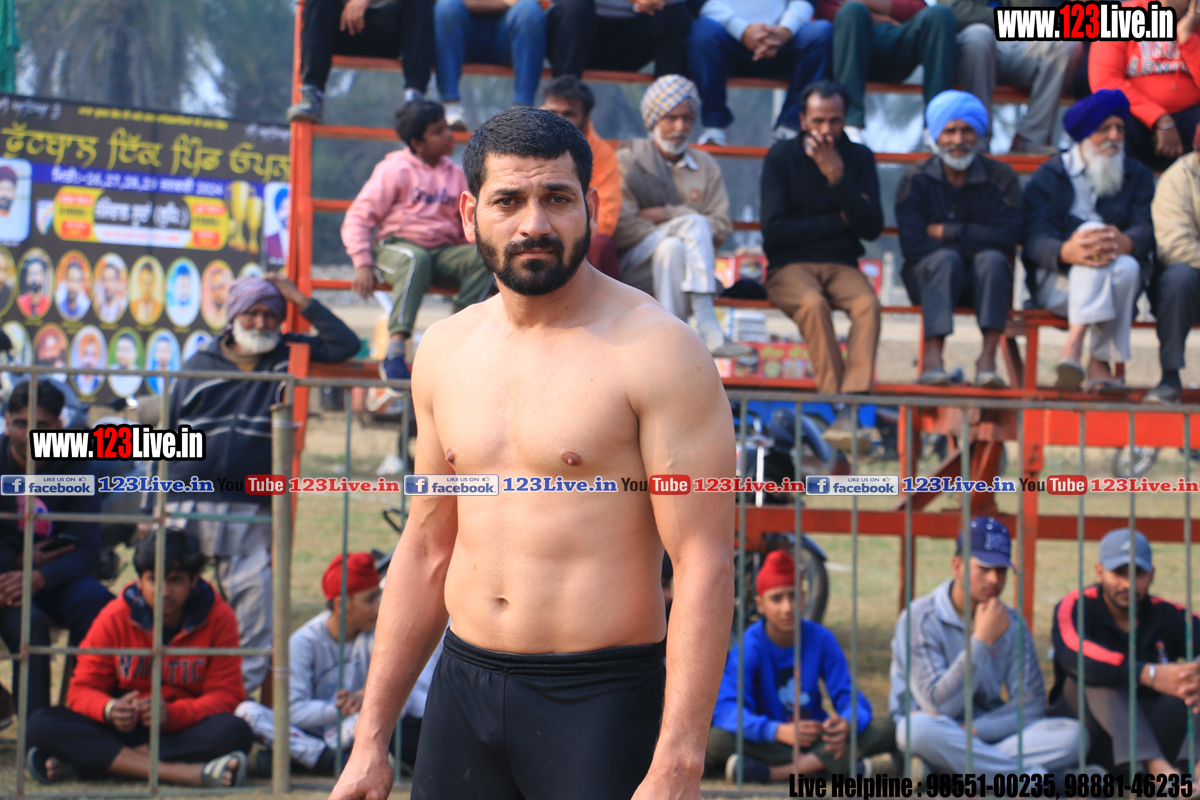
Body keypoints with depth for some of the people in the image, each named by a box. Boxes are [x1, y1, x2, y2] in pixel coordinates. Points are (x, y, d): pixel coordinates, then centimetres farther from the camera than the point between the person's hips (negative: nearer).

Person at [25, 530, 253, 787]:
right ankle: (184, 773, -39)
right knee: (42, 725, -27)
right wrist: (109, 709, -26)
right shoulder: (114, 617, -1)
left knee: (236, 733, -36)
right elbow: (82, 689, 0)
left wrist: (172, 714, -27)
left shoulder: (219, 617, -4)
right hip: (125, 728, 1)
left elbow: (225, 694, -7)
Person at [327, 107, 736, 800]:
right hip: (464, 687, 5)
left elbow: (706, 566, -14)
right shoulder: (446, 350, 9)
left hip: (602, 699, -5)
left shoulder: (657, 349, -10)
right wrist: (371, 739, 14)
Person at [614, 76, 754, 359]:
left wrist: (666, 214, -9)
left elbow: (721, 227, 3)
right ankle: (707, 328, -37)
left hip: (684, 270, 3)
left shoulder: (706, 166, 15)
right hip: (632, 269, -3)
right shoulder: (627, 161, 5)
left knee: (671, 248, -31)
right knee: (694, 222, -27)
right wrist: (686, 225, -15)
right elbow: (620, 228, -9)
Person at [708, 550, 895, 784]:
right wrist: (778, 731, -43)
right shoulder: (750, 646, -12)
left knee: (885, 729, -20)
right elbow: (726, 709, -25)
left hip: (816, 738, 3)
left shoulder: (821, 639, -2)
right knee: (717, 739, -33)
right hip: (768, 744, -3)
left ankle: (776, 772, -29)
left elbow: (847, 695, -5)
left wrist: (846, 724, -32)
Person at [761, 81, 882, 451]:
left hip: (841, 266, 2)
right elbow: (773, 230, -7)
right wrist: (838, 221, -4)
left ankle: (850, 408, -42)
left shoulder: (859, 158, 9)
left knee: (868, 304, -31)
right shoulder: (782, 157, 2)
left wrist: (838, 179, -14)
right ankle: (835, 402, -35)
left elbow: (872, 227, -2)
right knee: (813, 304, -36)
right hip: (789, 265, -2)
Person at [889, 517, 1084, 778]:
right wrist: (981, 639, -22)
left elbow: (1031, 704, -1)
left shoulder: (1011, 623, 5)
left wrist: (973, 729, -18)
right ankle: (1034, 777, -32)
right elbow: (938, 706, -18)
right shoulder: (920, 617, -9)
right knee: (921, 727, -40)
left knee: (1072, 734, -19)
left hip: (988, 738, 4)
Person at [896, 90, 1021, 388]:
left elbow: (1008, 237, -12)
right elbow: (912, 246, -12)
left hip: (981, 281, 1)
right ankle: (933, 356, -42)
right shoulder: (916, 180, -2)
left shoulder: (1000, 177, 0)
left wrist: (946, 232, -12)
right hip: (929, 276, -1)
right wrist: (974, 242, -17)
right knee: (946, 258, -32)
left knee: (992, 260, -30)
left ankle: (988, 359, -38)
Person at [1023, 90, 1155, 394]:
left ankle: (1100, 363, -32)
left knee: (1127, 267, -34)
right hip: (1056, 283, -2)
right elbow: (1035, 239, -9)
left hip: (1116, 281, 2)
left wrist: (1125, 242, -31)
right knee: (1092, 231, -33)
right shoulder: (1048, 177, 6)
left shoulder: (1138, 177, 15)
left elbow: (1146, 230, -4)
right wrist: (1067, 252, -35)